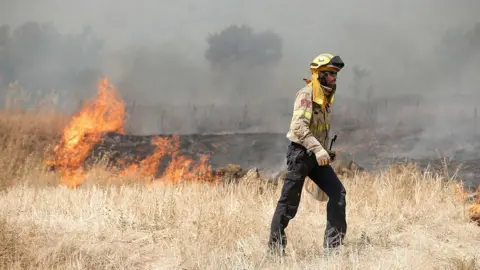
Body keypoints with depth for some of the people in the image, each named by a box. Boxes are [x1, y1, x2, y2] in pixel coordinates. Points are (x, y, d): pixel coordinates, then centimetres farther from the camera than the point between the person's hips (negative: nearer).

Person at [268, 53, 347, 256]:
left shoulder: (325, 97, 13)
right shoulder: (306, 94, -15)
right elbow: (299, 127, -26)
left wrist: (324, 152, 19)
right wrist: (317, 149, -33)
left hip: (316, 155, 8)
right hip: (300, 153, -8)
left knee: (337, 193, -3)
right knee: (289, 202, -1)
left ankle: (333, 244, 2)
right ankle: (275, 246, 13)